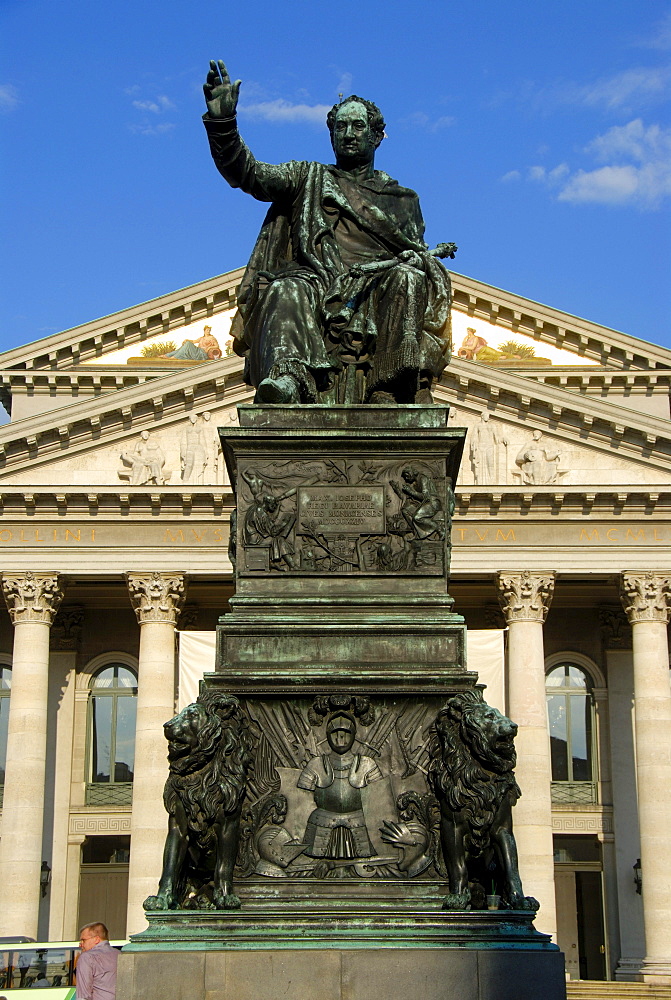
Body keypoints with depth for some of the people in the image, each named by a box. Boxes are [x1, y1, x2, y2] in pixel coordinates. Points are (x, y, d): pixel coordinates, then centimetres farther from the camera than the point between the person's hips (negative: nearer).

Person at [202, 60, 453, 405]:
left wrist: (418, 260, -4)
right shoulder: (309, 179, 24)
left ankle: (393, 389, -44)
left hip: (377, 292, 1)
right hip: (317, 282, -1)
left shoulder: (402, 199, 28)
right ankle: (286, 379, -60)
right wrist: (222, 121, -5)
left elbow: (420, 254, 22)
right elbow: (247, 174, 11)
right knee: (287, 291, -35)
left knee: (408, 278, -32)